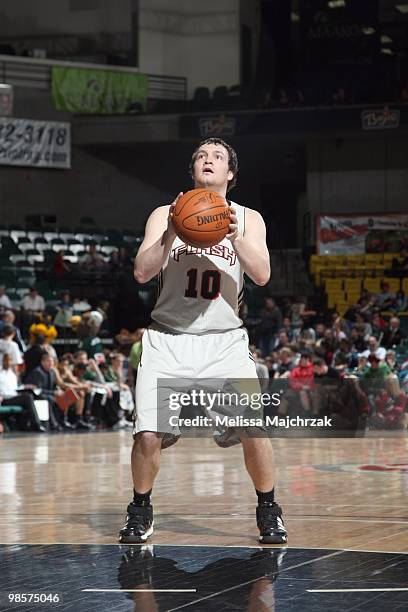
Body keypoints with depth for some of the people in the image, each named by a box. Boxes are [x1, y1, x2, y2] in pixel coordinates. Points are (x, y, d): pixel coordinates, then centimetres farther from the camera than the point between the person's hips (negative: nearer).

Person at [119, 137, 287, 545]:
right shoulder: (164, 215, 5)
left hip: (224, 340, 0)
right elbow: (142, 272, -7)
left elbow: (262, 275, -7)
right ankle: (140, 511, 12)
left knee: (253, 428, -14)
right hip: (168, 339, 0)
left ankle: (268, 510, 9)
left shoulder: (248, 219, 7)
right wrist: (172, 233, -21)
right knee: (148, 434, -12)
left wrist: (236, 236, -22)